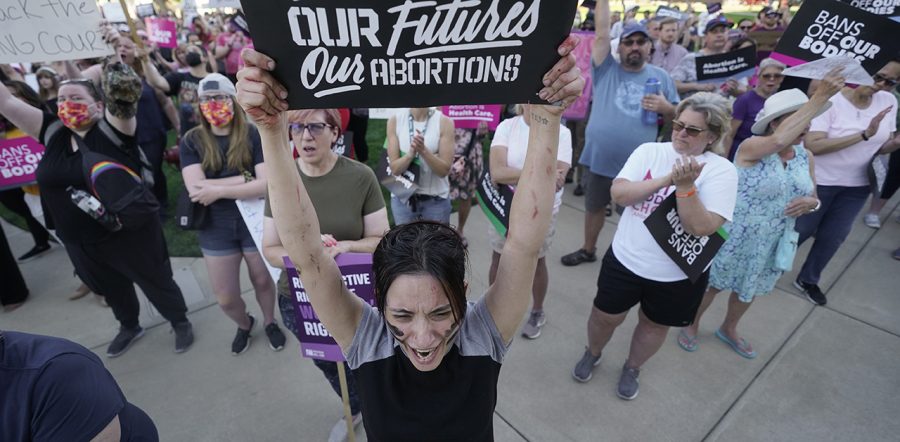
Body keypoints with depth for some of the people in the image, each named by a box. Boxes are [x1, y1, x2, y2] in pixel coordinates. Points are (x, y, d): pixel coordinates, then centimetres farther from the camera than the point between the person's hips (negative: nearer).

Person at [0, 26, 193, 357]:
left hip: (128, 234, -6)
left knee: (156, 282, 12)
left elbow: (125, 96, -28)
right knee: (111, 289, 26)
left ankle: (180, 322, 35)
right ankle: (129, 327, 50)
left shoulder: (113, 129, -13)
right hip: (80, 243, 6)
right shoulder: (53, 132, 3)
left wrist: (115, 57, -36)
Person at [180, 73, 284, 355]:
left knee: (262, 281, 17)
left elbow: (267, 185, -21)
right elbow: (196, 189, -17)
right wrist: (246, 177, -20)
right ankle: (244, 324, 45)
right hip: (215, 228, 2)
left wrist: (218, 190, -22)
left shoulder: (253, 136, -10)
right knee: (225, 298, 12)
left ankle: (270, 323, 46)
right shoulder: (191, 141, -4)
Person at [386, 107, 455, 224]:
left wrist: (424, 150, -28)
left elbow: (444, 170, -12)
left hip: (436, 199, -1)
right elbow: (395, 168, -7)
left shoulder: (444, 122, -9)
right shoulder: (395, 121, -5)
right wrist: (411, 153, -26)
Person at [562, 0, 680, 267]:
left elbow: (677, 116, 10)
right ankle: (588, 250, 38)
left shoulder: (661, 77, 6)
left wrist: (665, 107, -11)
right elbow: (601, 33, -8)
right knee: (594, 207, 17)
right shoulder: (606, 70, 1)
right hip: (599, 159, 0)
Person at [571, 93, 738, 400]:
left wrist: (685, 185, -31)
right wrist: (667, 179, -25)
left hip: (677, 274, 0)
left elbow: (702, 227, -21)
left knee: (654, 325, 21)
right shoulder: (649, 151, -6)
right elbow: (619, 193, -17)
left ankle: (632, 369, 48)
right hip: (625, 259, 1)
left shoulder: (722, 171, -12)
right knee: (605, 317, 15)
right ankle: (592, 354, 46)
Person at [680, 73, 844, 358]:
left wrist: (811, 203, -13)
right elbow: (779, 140, -43)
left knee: (748, 290, 24)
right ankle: (691, 324, 37)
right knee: (712, 284, 12)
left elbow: (811, 196, 11)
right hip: (736, 237, -6)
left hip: (771, 243, 7)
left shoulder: (806, 157, 1)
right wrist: (820, 97, -40)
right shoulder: (751, 147, -20)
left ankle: (728, 329, 49)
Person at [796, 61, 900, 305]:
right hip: (819, 182, -6)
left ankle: (807, 280, 34)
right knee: (799, 231, 7)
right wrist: (864, 134, -31)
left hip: (856, 186, 6)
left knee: (833, 238, 15)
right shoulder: (829, 100, -20)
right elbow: (812, 145, -30)